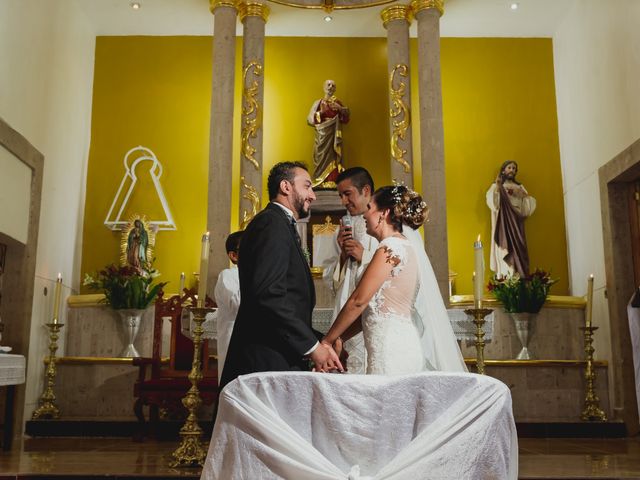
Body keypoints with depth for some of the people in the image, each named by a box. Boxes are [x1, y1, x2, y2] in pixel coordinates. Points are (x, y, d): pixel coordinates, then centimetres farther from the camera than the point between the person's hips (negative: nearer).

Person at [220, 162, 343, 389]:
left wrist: (319, 342, 7)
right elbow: (269, 294, -21)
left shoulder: (281, 225, 21)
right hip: (267, 362, -9)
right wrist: (311, 345, -15)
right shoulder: (272, 222, -8)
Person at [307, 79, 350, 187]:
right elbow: (310, 119, 0)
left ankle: (332, 182, -9)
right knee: (322, 158, -8)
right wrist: (321, 112, -13)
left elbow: (346, 119, 8)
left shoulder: (338, 103, 13)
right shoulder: (318, 103, 7)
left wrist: (340, 108, -7)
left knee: (333, 159, -7)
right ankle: (321, 182, -9)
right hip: (322, 136, -1)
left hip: (335, 136, 1)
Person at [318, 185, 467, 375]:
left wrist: (328, 340, -4)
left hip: (392, 351, -9)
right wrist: (339, 339, 12)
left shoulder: (392, 247, -12)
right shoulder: (405, 244, 17)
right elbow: (372, 308, 15)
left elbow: (358, 301, -13)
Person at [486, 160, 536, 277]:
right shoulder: (496, 186, 9)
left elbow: (529, 206, 12)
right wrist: (497, 187, -19)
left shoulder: (520, 187, 21)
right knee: (505, 251, -14)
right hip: (504, 224, -4)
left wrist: (523, 195, -3)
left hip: (516, 224, 4)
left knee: (518, 251, -5)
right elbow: (492, 202, -10)